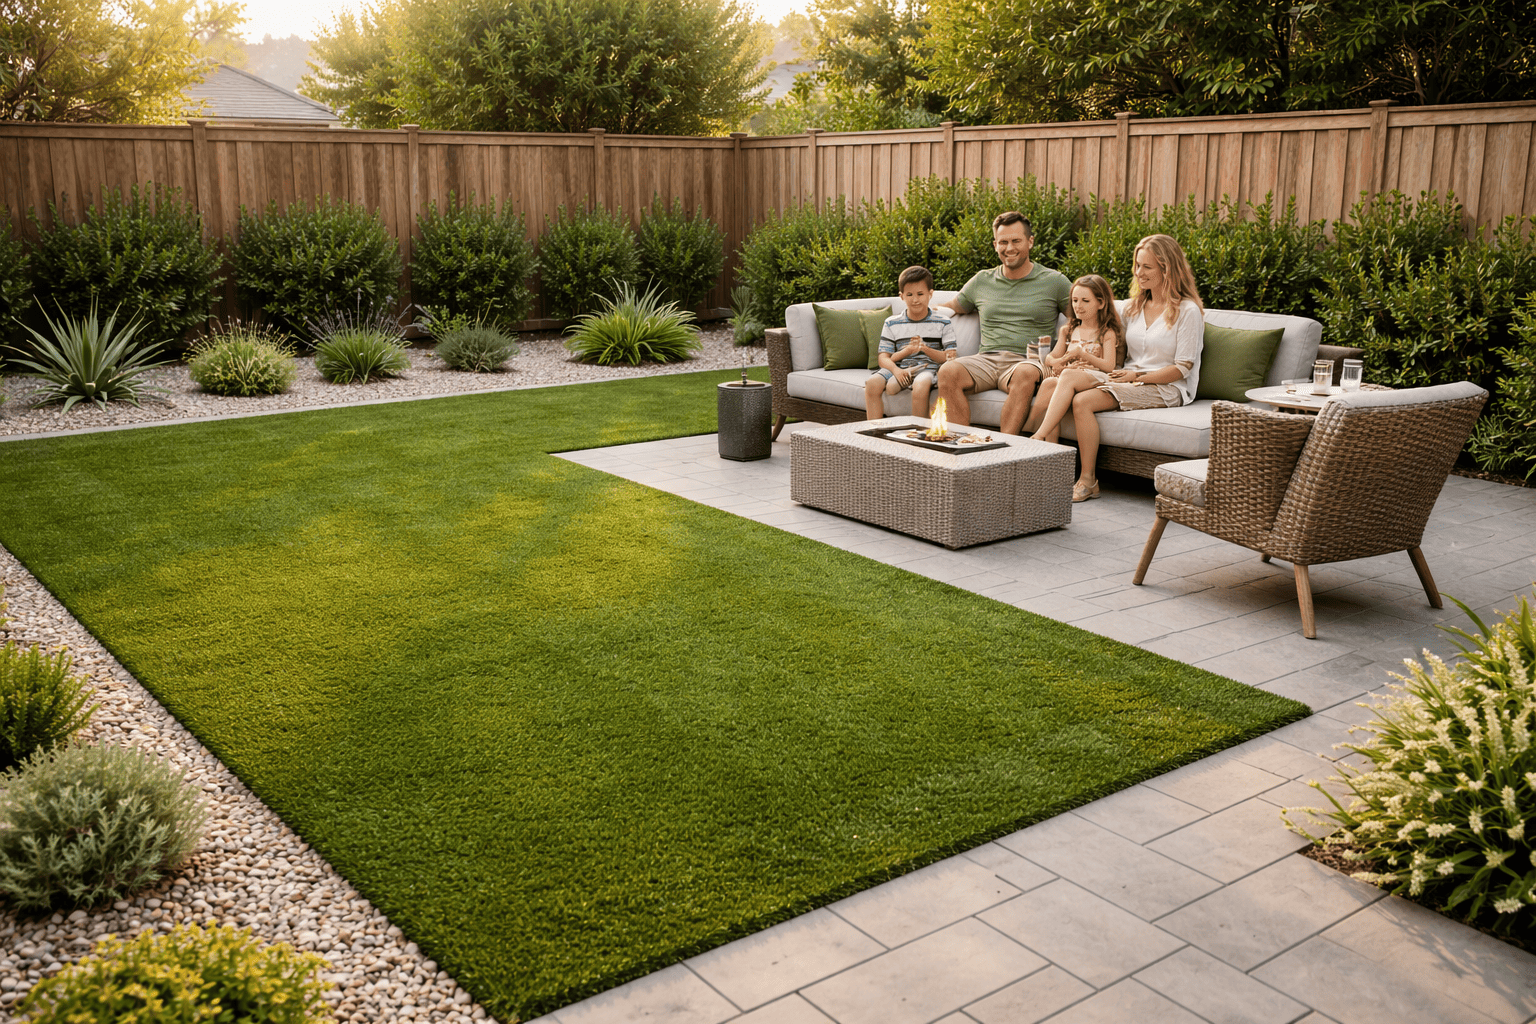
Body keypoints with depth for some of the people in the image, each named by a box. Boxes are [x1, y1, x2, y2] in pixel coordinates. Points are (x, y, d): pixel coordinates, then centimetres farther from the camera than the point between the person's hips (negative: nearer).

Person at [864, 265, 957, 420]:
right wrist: (907, 351, -18)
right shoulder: (892, 323, 10)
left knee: (921, 385, -38)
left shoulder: (942, 323, 5)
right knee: (872, 383, -26)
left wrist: (926, 349, -18)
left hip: (928, 366, -3)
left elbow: (950, 358, -1)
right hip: (899, 366, 3)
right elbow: (884, 358, 3)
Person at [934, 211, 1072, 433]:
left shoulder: (1054, 281, 11)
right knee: (948, 372, -29)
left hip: (1027, 361, -3)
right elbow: (952, 308, 34)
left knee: (1025, 374, -40)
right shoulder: (981, 281, 21)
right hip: (986, 359, 3)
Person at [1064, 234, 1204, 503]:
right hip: (1129, 382, 7)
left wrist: (1138, 377, -14)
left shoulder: (1188, 311, -4)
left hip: (1165, 388, -7)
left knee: (1083, 401, -29)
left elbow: (1182, 368, -8)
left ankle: (1088, 481, -25)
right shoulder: (1134, 307, 19)